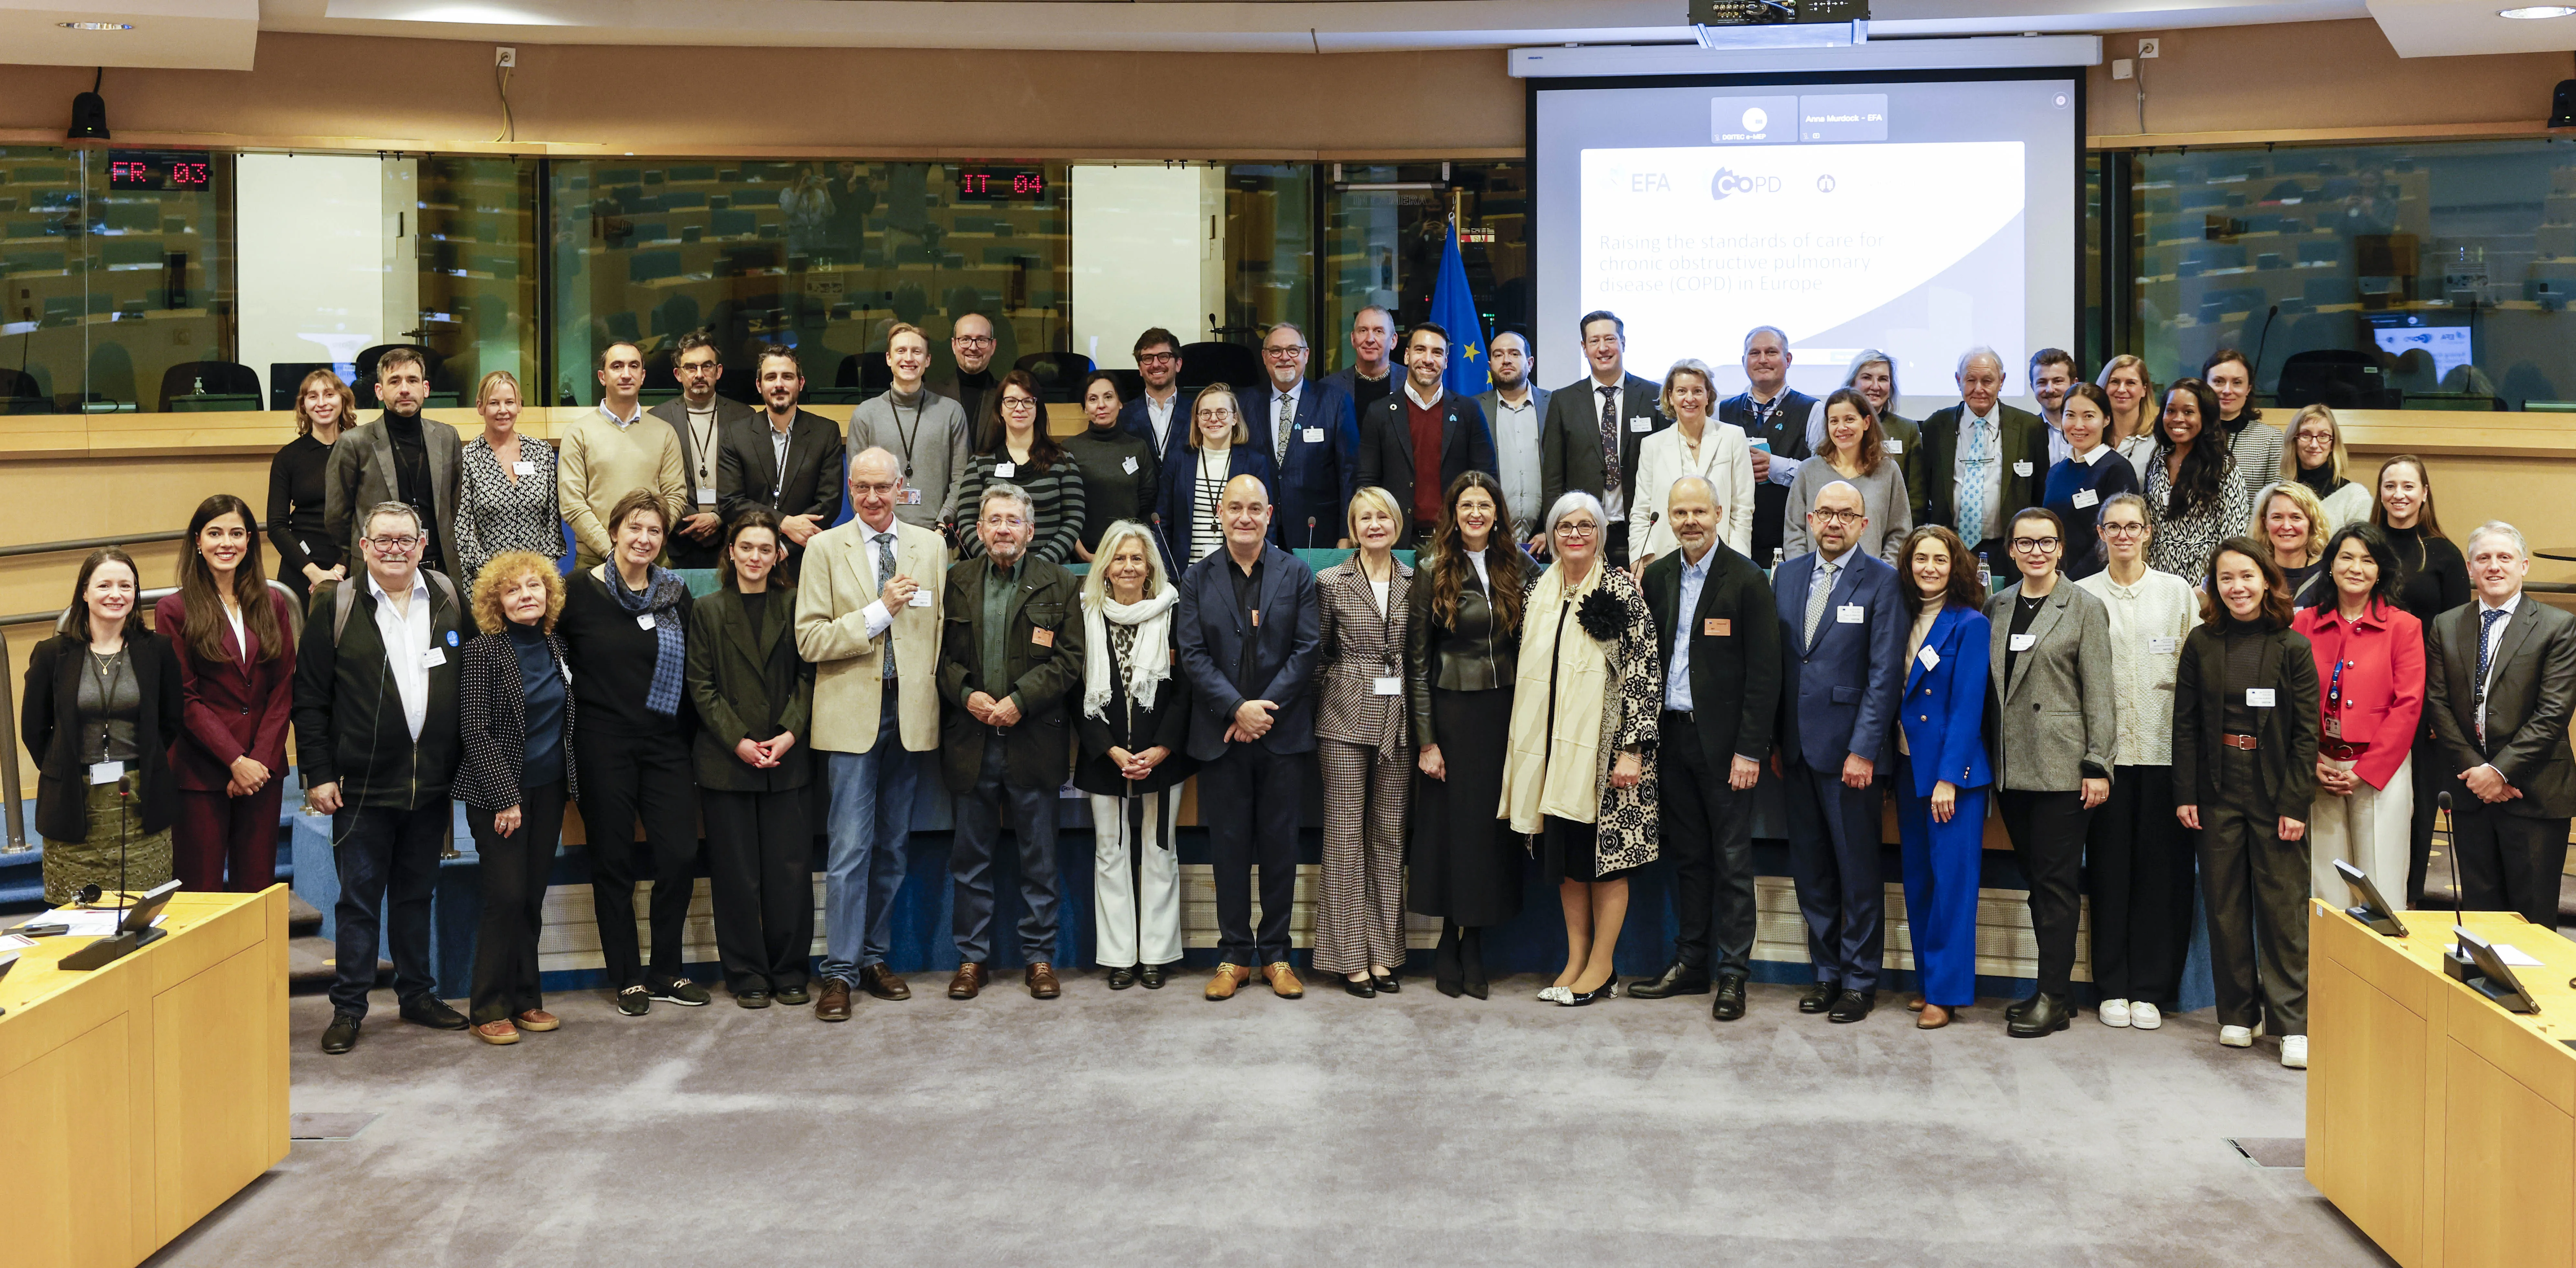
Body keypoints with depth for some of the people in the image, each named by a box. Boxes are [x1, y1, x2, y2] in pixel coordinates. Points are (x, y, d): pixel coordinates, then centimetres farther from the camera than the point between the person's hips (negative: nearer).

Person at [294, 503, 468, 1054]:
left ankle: (418, 994, 27)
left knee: (416, 894, 15)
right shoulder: (338, 606, -2)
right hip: (361, 785, -3)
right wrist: (318, 774, -6)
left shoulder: (449, 600, 5)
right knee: (358, 900, 4)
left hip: (431, 783, 3)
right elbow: (310, 696, -2)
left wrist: (462, 767, 6)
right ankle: (348, 1008, 15)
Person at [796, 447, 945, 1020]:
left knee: (892, 845, 10)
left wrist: (937, 695, 4)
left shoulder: (931, 546, 9)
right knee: (850, 847, -5)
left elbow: (942, 629, 13)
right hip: (853, 712, -3)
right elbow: (810, 640, -6)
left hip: (911, 711, 3)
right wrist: (881, 611, -14)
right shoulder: (825, 548, 1)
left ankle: (874, 958, 21)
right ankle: (840, 972, 1)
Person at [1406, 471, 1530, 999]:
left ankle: (1475, 944, 12)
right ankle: (1450, 943, 12)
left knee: (1492, 822, 3)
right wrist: (1426, 739, -6)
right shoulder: (1432, 572, -1)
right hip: (1451, 712, -2)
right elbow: (1416, 661, -2)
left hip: (1505, 711, 2)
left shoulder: (1518, 569, 7)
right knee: (1450, 820, 1)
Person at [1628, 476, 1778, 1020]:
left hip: (1723, 739, -5)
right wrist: (1646, 736, 3)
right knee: (1687, 854, 13)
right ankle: (1690, 963, 22)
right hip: (1673, 735, 5)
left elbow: (1764, 673, -10)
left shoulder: (1747, 581, -8)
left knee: (1732, 860, 1)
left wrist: (1750, 751, -14)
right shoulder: (1656, 576, 8)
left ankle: (1733, 974, 8)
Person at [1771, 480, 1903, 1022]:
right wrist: (1773, 742, 6)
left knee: (1859, 870, 2)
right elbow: (1774, 664, 11)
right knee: (1810, 868, 11)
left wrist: (1863, 750, -14)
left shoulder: (1882, 582, -5)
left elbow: (1886, 673, -9)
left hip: (1848, 749, -5)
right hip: (1796, 748, 5)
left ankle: (1859, 978, 13)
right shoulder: (1786, 576, 10)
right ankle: (1826, 971, 23)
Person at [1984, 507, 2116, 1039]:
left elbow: (2099, 693, -5)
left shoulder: (2085, 608, -2)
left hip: (2062, 766, -5)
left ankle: (2053, 998, 3)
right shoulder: (1997, 607, 12)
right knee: (2036, 877, 10)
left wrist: (2097, 766, -10)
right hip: (2011, 768, 5)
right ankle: (2055, 988, 18)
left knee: (2056, 881, -3)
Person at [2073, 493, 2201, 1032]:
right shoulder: (2083, 595, 8)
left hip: (2164, 746, 0)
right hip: (2106, 747, 0)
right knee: (2109, 866, 2)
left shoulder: (2177, 592, 8)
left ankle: (2150, 989, 9)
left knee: (2161, 867, 1)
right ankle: (2113, 987, 11)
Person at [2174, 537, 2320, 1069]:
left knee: (2283, 906, -3)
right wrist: (2185, 794, -1)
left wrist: (2295, 802, -9)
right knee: (2225, 904, 7)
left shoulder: (2293, 646, -1)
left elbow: (2306, 731, -3)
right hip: (2219, 791, 2)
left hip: (2276, 793, -2)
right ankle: (2237, 1014, 17)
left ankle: (2292, 1024, 2)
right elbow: (2186, 724, 6)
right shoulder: (2201, 644, 5)